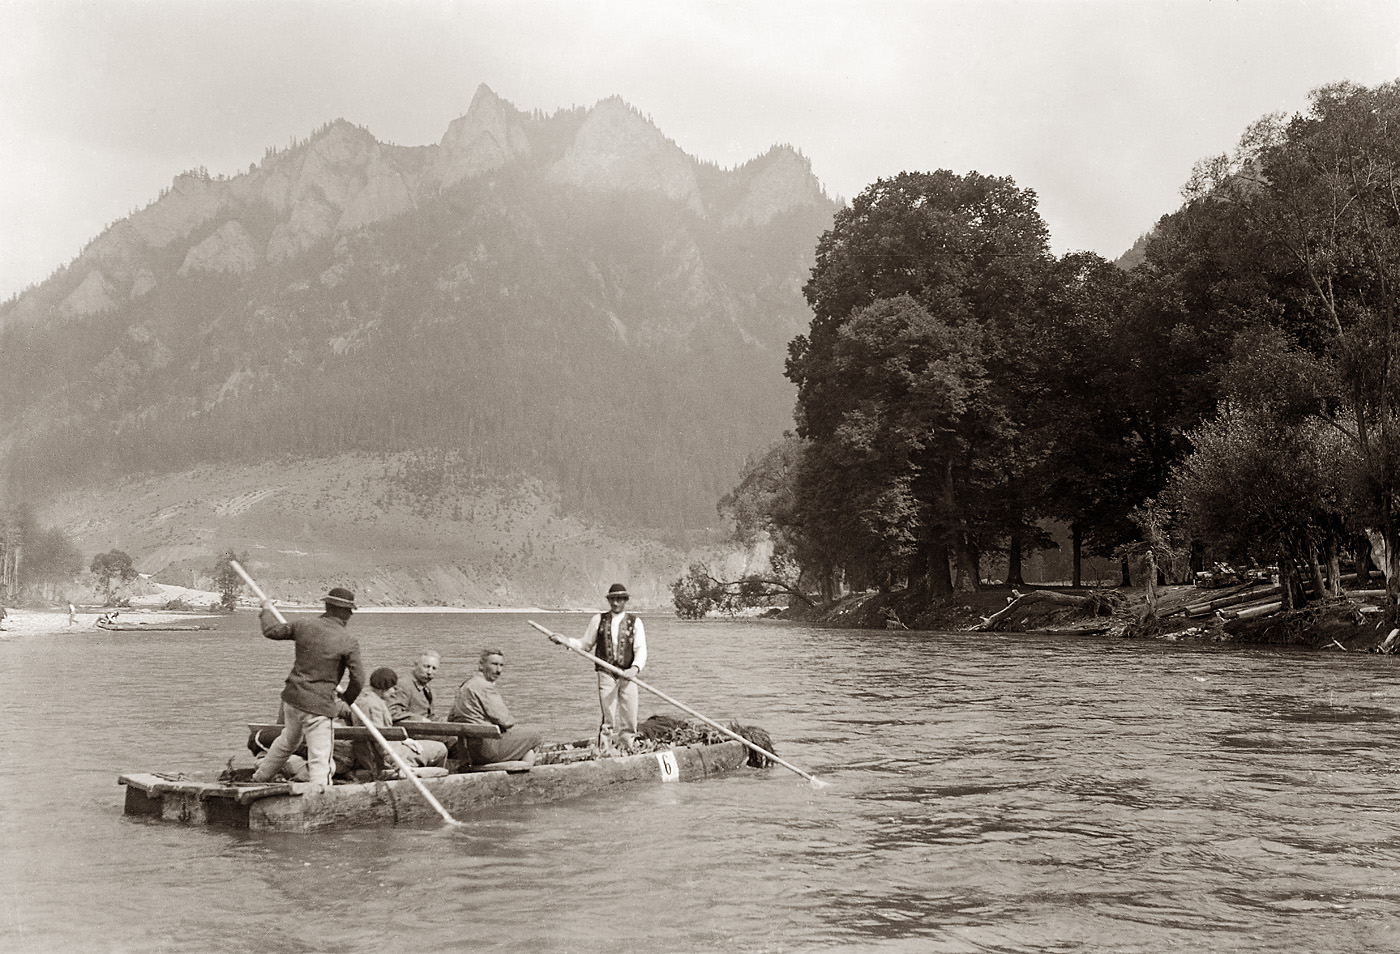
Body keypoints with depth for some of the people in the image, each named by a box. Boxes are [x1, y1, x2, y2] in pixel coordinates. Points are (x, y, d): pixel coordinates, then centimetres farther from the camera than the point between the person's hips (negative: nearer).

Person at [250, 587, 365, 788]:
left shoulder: (305, 626, 1)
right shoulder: (348, 642, -11)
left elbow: (271, 630, 14)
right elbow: (358, 679, -11)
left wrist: (267, 610, 33)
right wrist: (347, 699, 9)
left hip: (292, 697, 6)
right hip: (319, 704, -6)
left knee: (289, 738, 33)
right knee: (320, 760, -5)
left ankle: (260, 777, 51)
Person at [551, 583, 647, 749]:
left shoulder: (635, 622, 6)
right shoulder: (598, 620, 9)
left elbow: (641, 649, -3)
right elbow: (585, 645, 16)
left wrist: (635, 668, -22)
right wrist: (565, 640, 0)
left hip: (627, 676, 1)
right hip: (606, 674, -1)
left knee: (629, 719, 2)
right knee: (609, 719, -7)